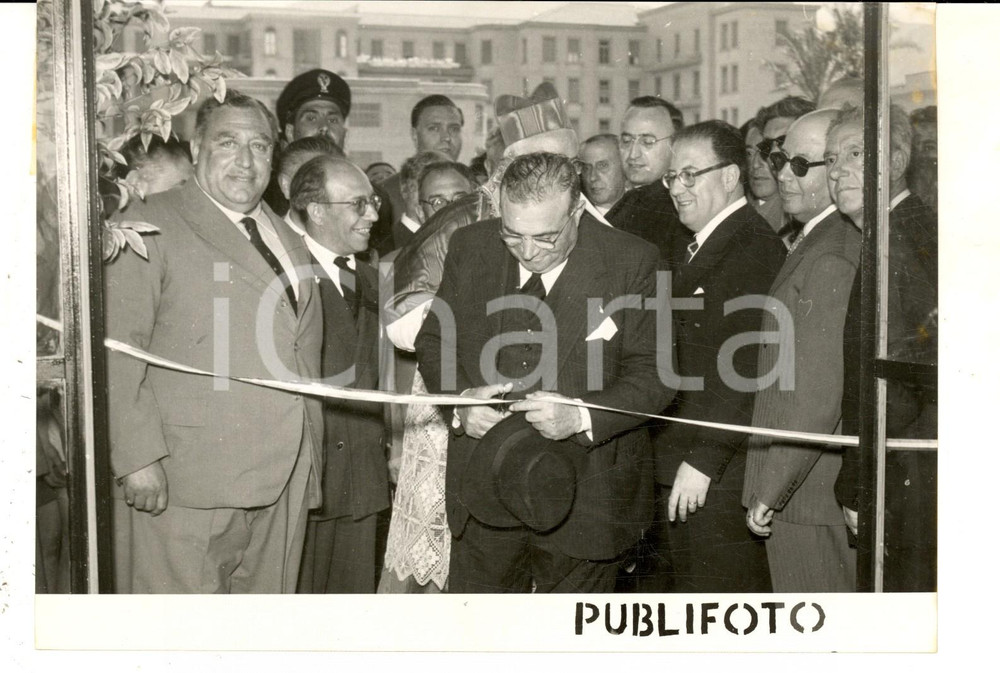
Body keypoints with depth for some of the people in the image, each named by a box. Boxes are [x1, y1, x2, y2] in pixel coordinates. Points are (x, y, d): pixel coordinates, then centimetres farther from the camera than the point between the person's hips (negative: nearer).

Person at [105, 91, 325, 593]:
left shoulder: (284, 238, 18)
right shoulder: (152, 226, -4)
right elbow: (119, 349, -10)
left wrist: (309, 458, 15)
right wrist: (138, 458, -16)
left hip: (283, 478, 6)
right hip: (187, 480, -6)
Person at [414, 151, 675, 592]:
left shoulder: (631, 263, -11)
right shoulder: (470, 248, -1)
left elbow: (652, 375, -9)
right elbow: (434, 341, 8)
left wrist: (581, 417, -25)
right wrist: (461, 400, -12)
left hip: (586, 496, -2)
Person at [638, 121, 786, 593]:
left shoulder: (754, 250, -13)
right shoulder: (700, 249, 19)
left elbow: (746, 368, -20)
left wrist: (703, 461, -22)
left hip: (716, 478, -10)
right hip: (670, 480, 10)